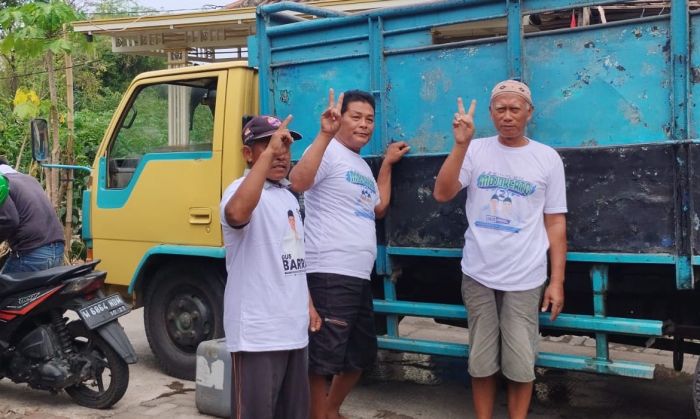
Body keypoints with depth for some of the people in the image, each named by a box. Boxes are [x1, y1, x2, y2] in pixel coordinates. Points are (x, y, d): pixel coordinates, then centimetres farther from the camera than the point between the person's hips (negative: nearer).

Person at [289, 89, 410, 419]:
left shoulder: (362, 166, 22)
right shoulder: (329, 151, -9)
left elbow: (378, 209, 29)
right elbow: (297, 182, -28)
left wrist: (387, 163, 28)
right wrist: (325, 133, -32)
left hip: (359, 277, 11)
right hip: (329, 276, -10)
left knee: (361, 355, 22)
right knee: (323, 359, -3)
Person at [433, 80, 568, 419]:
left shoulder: (547, 158, 1)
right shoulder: (476, 150, 2)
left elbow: (556, 223, 2)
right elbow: (441, 194, -9)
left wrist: (557, 281, -1)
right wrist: (460, 144, -17)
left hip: (525, 279, -1)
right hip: (477, 275, 1)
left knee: (520, 363, 5)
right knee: (481, 360, 10)